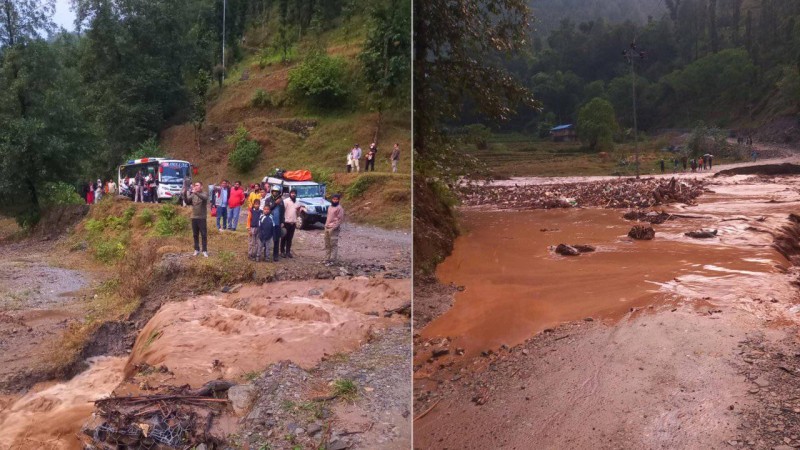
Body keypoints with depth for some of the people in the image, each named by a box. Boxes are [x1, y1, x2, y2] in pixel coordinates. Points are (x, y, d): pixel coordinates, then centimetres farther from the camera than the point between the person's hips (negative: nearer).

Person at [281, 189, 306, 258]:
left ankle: (288, 252, 16)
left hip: (293, 223, 5)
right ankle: (282, 251, 10)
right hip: (286, 222, -5)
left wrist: (300, 210, -4)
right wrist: (282, 221, -16)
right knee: (284, 238, 3)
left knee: (290, 238, 10)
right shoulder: (286, 201, -6)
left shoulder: (297, 203, 12)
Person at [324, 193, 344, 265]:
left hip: (334, 229, -8)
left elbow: (340, 219, -13)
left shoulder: (339, 208, -9)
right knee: (327, 244, 12)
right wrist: (326, 225, 12)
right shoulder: (330, 207, 15)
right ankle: (327, 259, 19)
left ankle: (332, 260, -3)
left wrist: (334, 227, -18)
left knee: (333, 244, -5)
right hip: (327, 228, 8)